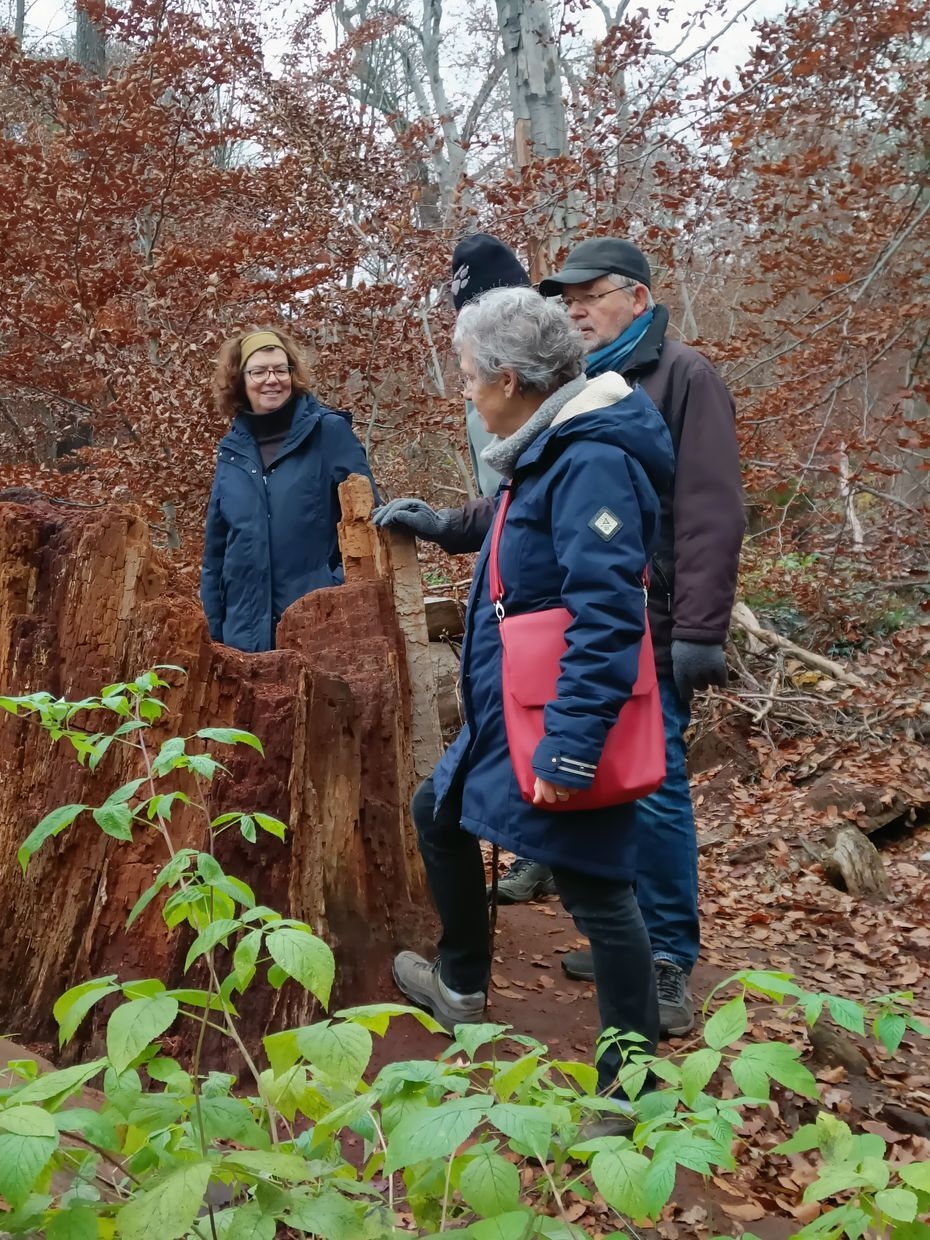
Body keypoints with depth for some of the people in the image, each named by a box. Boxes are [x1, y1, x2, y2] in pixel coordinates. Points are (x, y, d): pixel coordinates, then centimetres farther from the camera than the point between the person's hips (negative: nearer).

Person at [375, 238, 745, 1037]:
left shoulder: (683, 378, -5)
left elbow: (711, 514, -13)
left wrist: (699, 629, -17)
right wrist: (443, 525, 10)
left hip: (646, 637, -7)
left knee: (652, 792, -4)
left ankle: (669, 963, 11)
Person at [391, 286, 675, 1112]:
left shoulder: (594, 460, -21)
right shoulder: (551, 450, 10)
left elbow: (607, 619, -28)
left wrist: (569, 751, -28)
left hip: (560, 726, -11)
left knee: (598, 893, 1)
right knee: (439, 815, 25)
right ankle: (463, 986, 46)